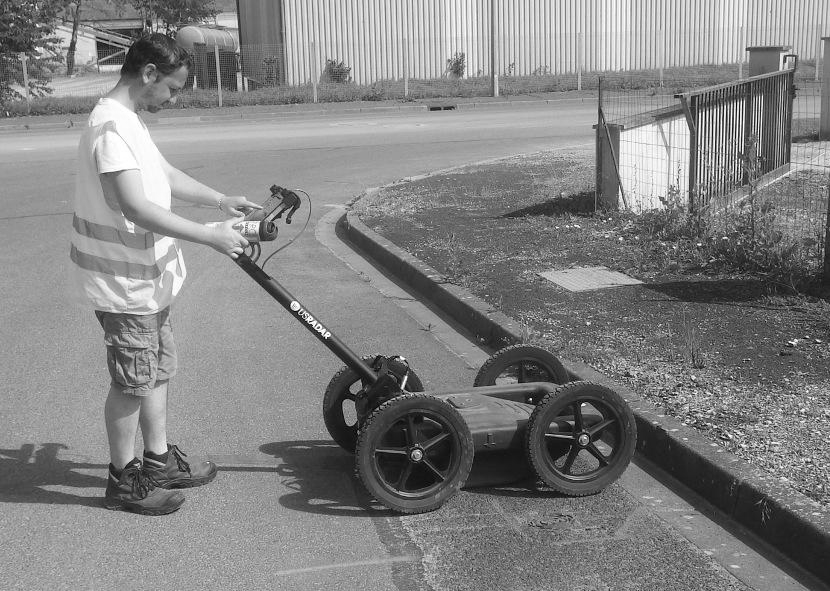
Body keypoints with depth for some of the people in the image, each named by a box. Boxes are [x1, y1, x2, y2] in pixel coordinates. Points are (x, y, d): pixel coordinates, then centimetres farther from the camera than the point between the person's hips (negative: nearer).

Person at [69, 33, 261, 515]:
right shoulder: (111, 126, -24)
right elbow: (137, 209, -32)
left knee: (159, 369, 19)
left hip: (148, 277, 10)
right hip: (125, 283, -10)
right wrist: (211, 236, -29)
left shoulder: (129, 122, 9)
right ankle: (125, 480, 19)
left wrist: (221, 201, 12)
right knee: (133, 383, 3)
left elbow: (166, 174, 21)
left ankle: (159, 460, 33)